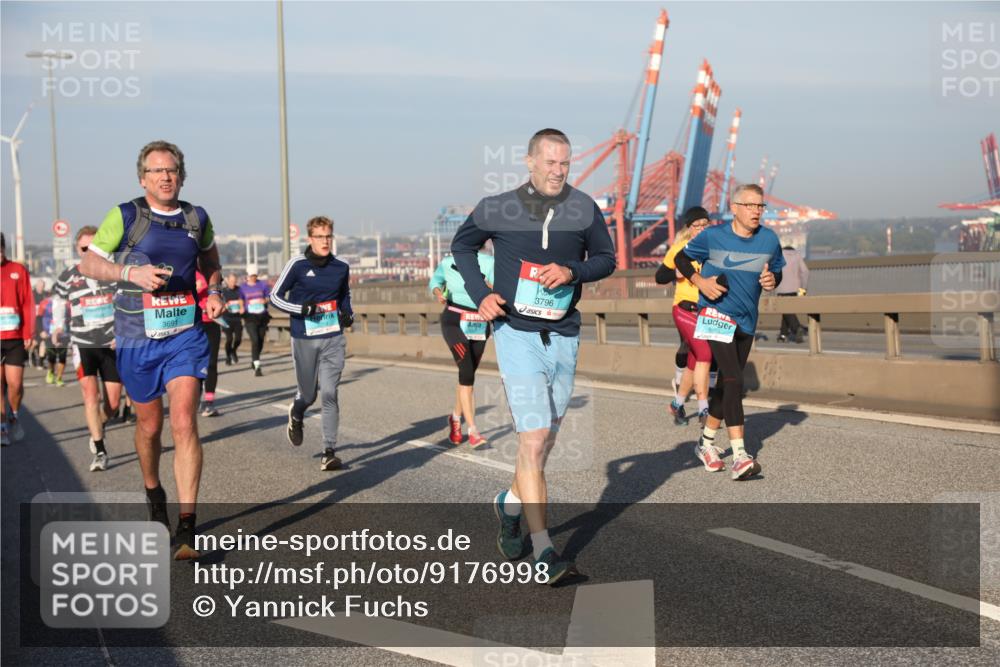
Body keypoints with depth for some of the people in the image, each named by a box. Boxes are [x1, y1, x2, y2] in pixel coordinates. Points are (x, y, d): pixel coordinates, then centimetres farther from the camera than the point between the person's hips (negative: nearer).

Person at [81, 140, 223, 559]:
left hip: (186, 335, 1)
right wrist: (131, 273, -17)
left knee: (184, 424, -13)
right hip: (138, 338, -1)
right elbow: (88, 263, 0)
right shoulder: (125, 216, -4)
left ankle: (186, 529, -13)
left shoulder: (197, 219, 5)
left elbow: (210, 261, 24)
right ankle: (154, 494, 42)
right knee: (150, 426, 13)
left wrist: (214, 292, 5)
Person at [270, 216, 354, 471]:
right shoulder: (297, 265, -6)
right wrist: (302, 309, -16)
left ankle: (329, 452, -6)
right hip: (304, 341, -2)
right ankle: (296, 416, 47)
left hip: (333, 339, 2)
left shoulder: (341, 268, 5)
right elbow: (275, 296, -1)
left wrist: (348, 314, 3)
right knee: (308, 395, 9)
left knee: (329, 394, -9)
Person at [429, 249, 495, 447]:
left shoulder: (489, 263, -11)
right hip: (455, 323, -2)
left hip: (480, 325, 2)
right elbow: (435, 280, 15)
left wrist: (491, 287, -40)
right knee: (467, 373, -16)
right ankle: (473, 431, -15)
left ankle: (456, 418, 36)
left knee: (468, 374, 11)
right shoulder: (447, 264, -5)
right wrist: (438, 293, -6)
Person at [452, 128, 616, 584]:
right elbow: (462, 245, 13)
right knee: (534, 437, -13)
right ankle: (543, 551, -11)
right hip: (517, 334, -3)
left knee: (545, 439, 15)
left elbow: (606, 259, 9)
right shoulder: (497, 209, -4)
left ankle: (510, 503, 43)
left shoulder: (583, 209, -1)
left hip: (564, 337, 3)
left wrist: (572, 271, -12)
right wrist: (480, 293, -2)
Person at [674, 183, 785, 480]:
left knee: (726, 383, 14)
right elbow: (682, 258, 5)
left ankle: (706, 442, 32)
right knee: (733, 380, -19)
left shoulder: (769, 239, 2)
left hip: (746, 321, 6)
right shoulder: (713, 236, -8)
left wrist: (772, 281, -7)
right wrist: (699, 281, -11)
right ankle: (739, 455, -23)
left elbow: (777, 271, 17)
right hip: (717, 314, -5)